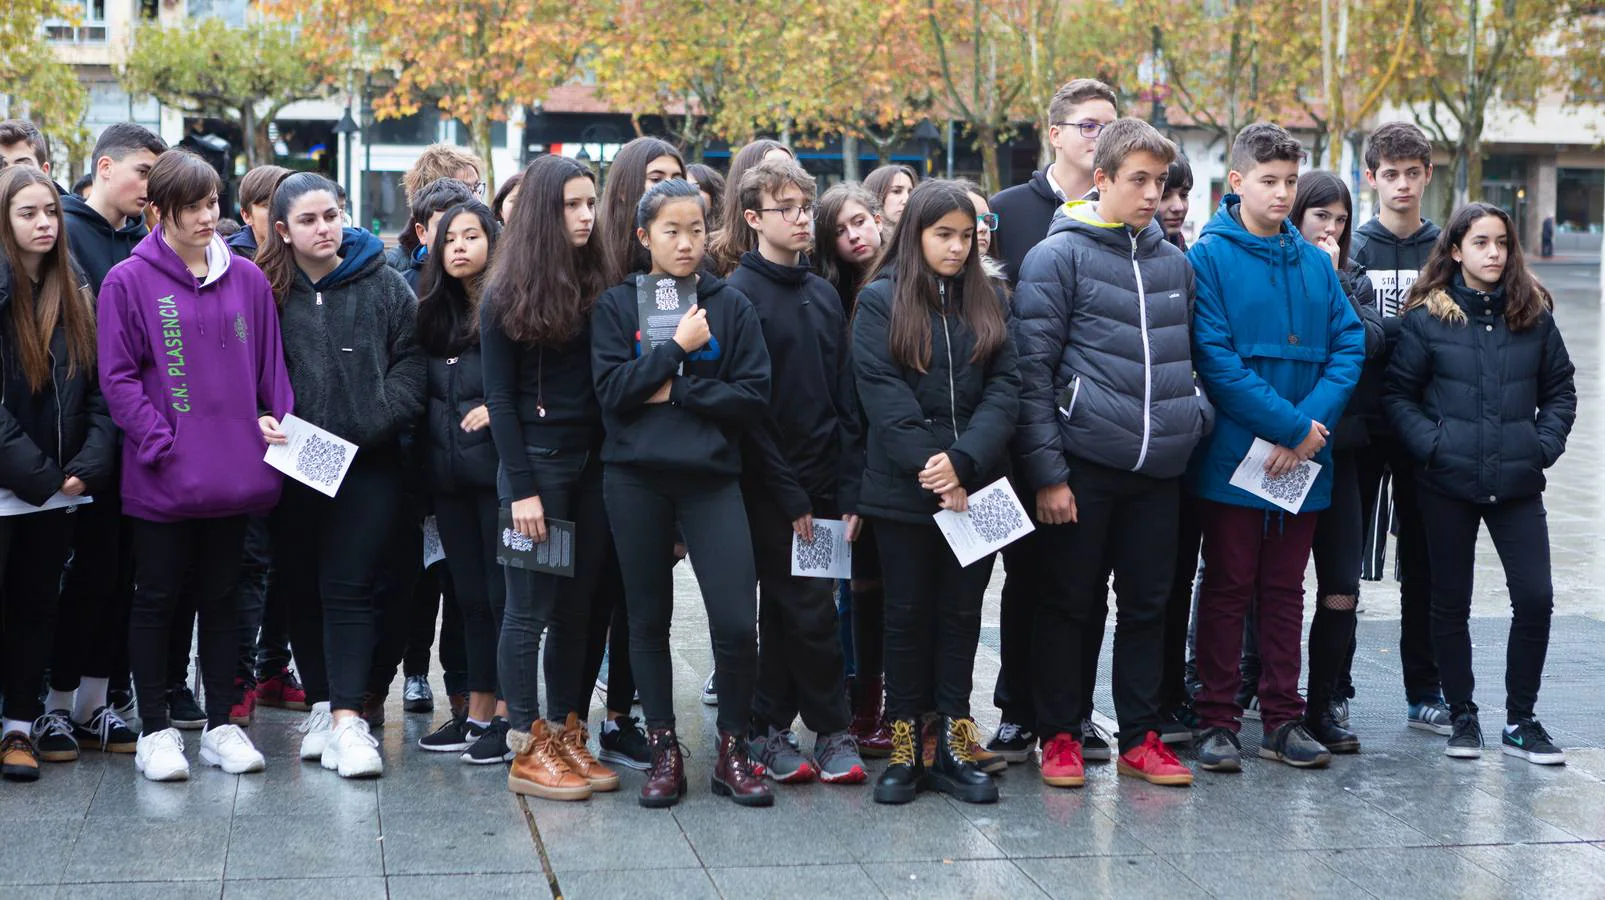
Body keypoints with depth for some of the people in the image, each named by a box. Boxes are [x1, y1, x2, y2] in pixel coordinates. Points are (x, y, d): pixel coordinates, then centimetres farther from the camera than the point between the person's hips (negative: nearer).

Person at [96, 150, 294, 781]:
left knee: (221, 598, 12)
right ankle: (155, 731, 16)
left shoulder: (247, 280, 7)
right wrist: (162, 444, -14)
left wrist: (278, 424, -1)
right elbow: (118, 378, -7)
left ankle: (221, 725, 21)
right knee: (158, 599, 6)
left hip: (233, 472, 3)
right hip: (162, 479, -3)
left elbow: (270, 368, 13)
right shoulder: (129, 282, -4)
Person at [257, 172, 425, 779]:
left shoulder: (384, 285, 4)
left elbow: (410, 364, 2)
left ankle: (348, 717, -9)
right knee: (301, 589, 10)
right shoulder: (267, 290, 3)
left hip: (367, 463, -2)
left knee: (349, 589, -6)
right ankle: (321, 705, 23)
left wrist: (373, 422, -10)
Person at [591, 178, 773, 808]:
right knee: (648, 620, 8)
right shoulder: (617, 304, 5)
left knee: (737, 622, -9)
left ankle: (733, 751, 9)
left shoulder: (730, 306, 5)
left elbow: (754, 396, -3)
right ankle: (663, 752, 20)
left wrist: (677, 390, -9)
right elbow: (611, 389, -7)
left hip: (711, 478, -1)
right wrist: (678, 347, -9)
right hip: (636, 479, 1)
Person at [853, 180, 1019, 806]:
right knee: (907, 614, 5)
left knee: (962, 613, 7)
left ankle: (952, 744, 13)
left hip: (974, 487, 3)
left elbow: (1004, 387, 0)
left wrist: (963, 459, -15)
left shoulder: (985, 302, 11)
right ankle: (904, 748, 12)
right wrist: (928, 468, -16)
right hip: (903, 490, -3)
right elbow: (882, 395, -8)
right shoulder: (881, 301, 1)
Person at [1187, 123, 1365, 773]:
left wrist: (1311, 428, -12)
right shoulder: (1210, 257, -6)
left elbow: (1349, 347, 3)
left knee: (1285, 590, 12)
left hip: (1303, 461, 5)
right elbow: (1216, 360, -14)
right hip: (1233, 457, -4)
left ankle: (1283, 719, 20)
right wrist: (1293, 425, -16)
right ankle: (1217, 721, 11)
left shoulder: (1315, 263, 9)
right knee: (1227, 587, 3)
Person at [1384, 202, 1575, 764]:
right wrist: (1432, 444, -13)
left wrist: (1545, 444, -2)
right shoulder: (1426, 317, -2)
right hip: (1448, 485, -1)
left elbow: (1560, 389, 11)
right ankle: (1462, 717, 21)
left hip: (1518, 484, 2)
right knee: (1451, 604, 7)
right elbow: (1398, 394, -2)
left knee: (1535, 598, -4)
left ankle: (1520, 720, 11)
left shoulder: (1533, 314, 5)